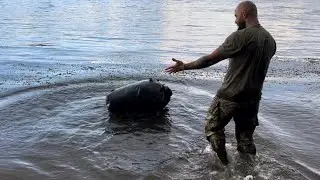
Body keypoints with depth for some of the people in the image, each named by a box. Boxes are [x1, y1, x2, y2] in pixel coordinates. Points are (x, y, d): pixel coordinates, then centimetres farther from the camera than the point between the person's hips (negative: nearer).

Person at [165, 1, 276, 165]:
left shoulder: (240, 36, -17)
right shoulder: (271, 40, 5)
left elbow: (211, 59, -15)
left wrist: (184, 66, -6)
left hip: (229, 96, -6)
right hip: (253, 98, 7)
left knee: (213, 129, 14)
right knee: (245, 139, 18)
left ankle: (224, 167, 17)